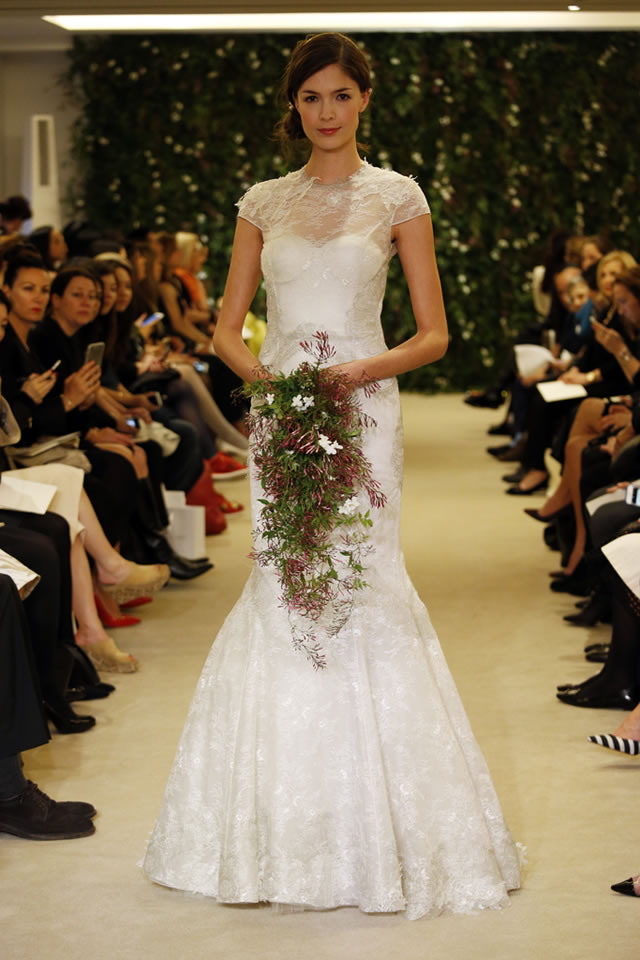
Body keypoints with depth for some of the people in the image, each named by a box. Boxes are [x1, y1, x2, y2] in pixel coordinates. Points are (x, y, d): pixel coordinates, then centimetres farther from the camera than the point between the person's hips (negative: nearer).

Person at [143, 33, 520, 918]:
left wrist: (365, 369, -16)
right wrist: (267, 376, -9)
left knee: (362, 586, -5)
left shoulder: (396, 197, 3)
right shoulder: (264, 203, 11)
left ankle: (372, 829, 7)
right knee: (284, 588, 2)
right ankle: (287, 825, 14)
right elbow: (227, 328, 10)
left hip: (362, 411, -3)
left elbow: (433, 334, 1)